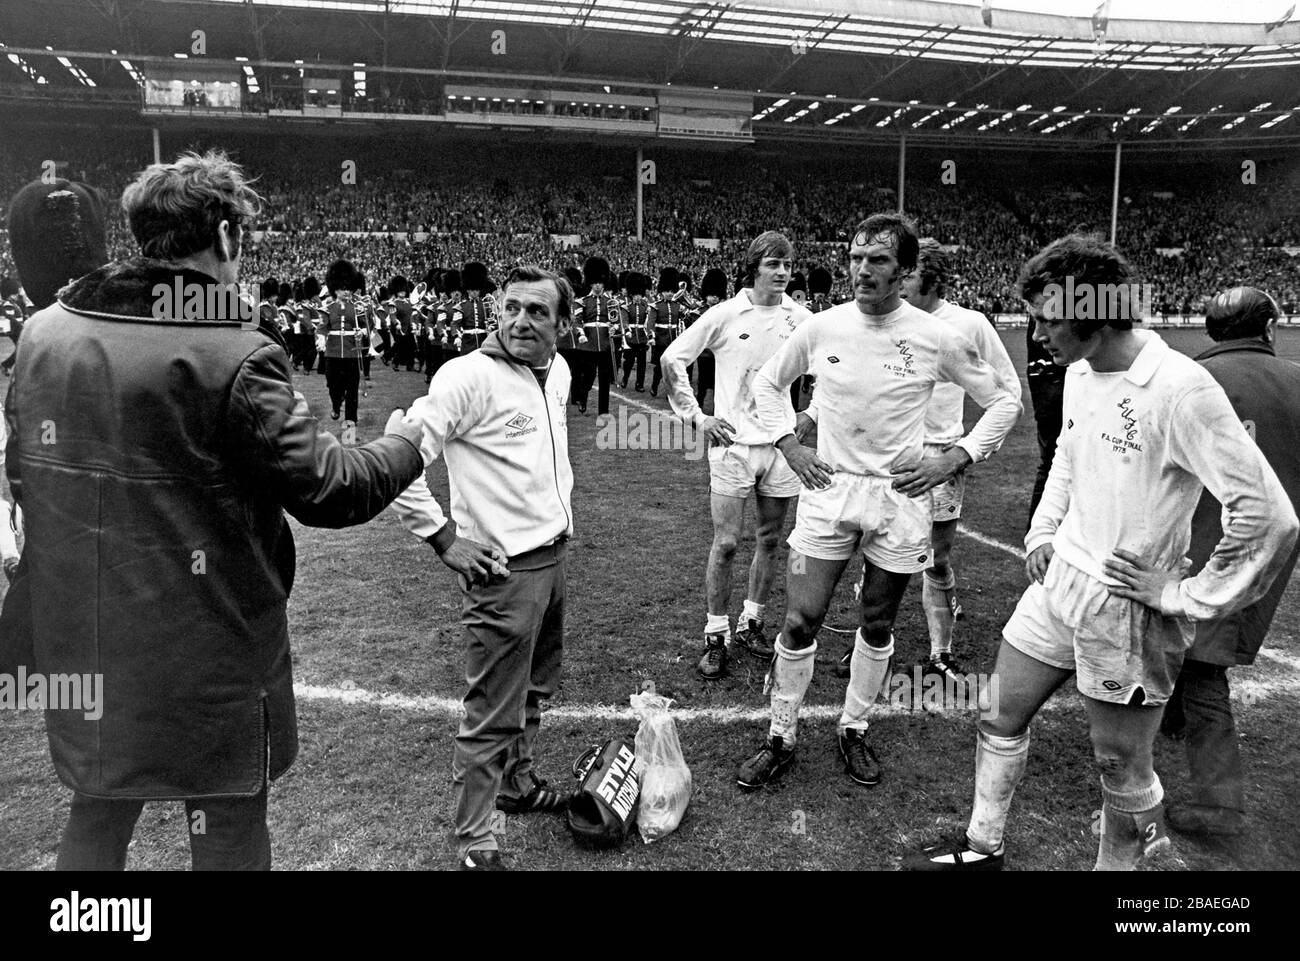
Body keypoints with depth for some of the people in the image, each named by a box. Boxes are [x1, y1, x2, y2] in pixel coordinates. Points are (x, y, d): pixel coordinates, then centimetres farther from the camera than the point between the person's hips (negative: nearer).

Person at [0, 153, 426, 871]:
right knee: (229, 830, 14)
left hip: (83, 649, 6)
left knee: (98, 817, 25)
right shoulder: (235, 358, -21)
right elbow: (327, 490, -17)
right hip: (210, 662, -6)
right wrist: (406, 446, 1)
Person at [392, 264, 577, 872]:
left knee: (534, 690, 25)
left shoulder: (557, 371, 6)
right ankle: (474, 845, 17)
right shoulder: (468, 377, -19)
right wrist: (444, 538, -19)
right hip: (504, 569, -8)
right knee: (492, 718, 1)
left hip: (554, 555, 8)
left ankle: (516, 783, 47)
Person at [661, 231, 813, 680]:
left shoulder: (801, 319, 3)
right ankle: (716, 636, 11)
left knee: (770, 540, 11)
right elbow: (672, 359, 1)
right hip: (733, 443, -3)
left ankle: (751, 624, 27)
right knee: (725, 544, -2)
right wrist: (695, 416, -3)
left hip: (781, 442, 4)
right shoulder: (725, 315, -5)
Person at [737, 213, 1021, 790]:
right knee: (800, 621, -2)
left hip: (901, 495, 0)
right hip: (828, 488, 1)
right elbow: (768, 381, 14)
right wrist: (789, 445, 2)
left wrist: (954, 460, -6)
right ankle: (781, 738, 16)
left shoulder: (938, 338, -8)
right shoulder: (821, 328, -3)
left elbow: (1004, 402, 4)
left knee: (878, 627, 11)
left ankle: (855, 731, 32)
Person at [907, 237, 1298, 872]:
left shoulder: (1180, 388, -24)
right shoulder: (1078, 370, 1)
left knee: (1122, 766, 10)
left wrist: (1186, 596, -18)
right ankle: (982, 846, 36)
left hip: (1126, 606, -7)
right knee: (1002, 719, 16)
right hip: (1058, 581, 8)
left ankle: (1118, 862, 36)